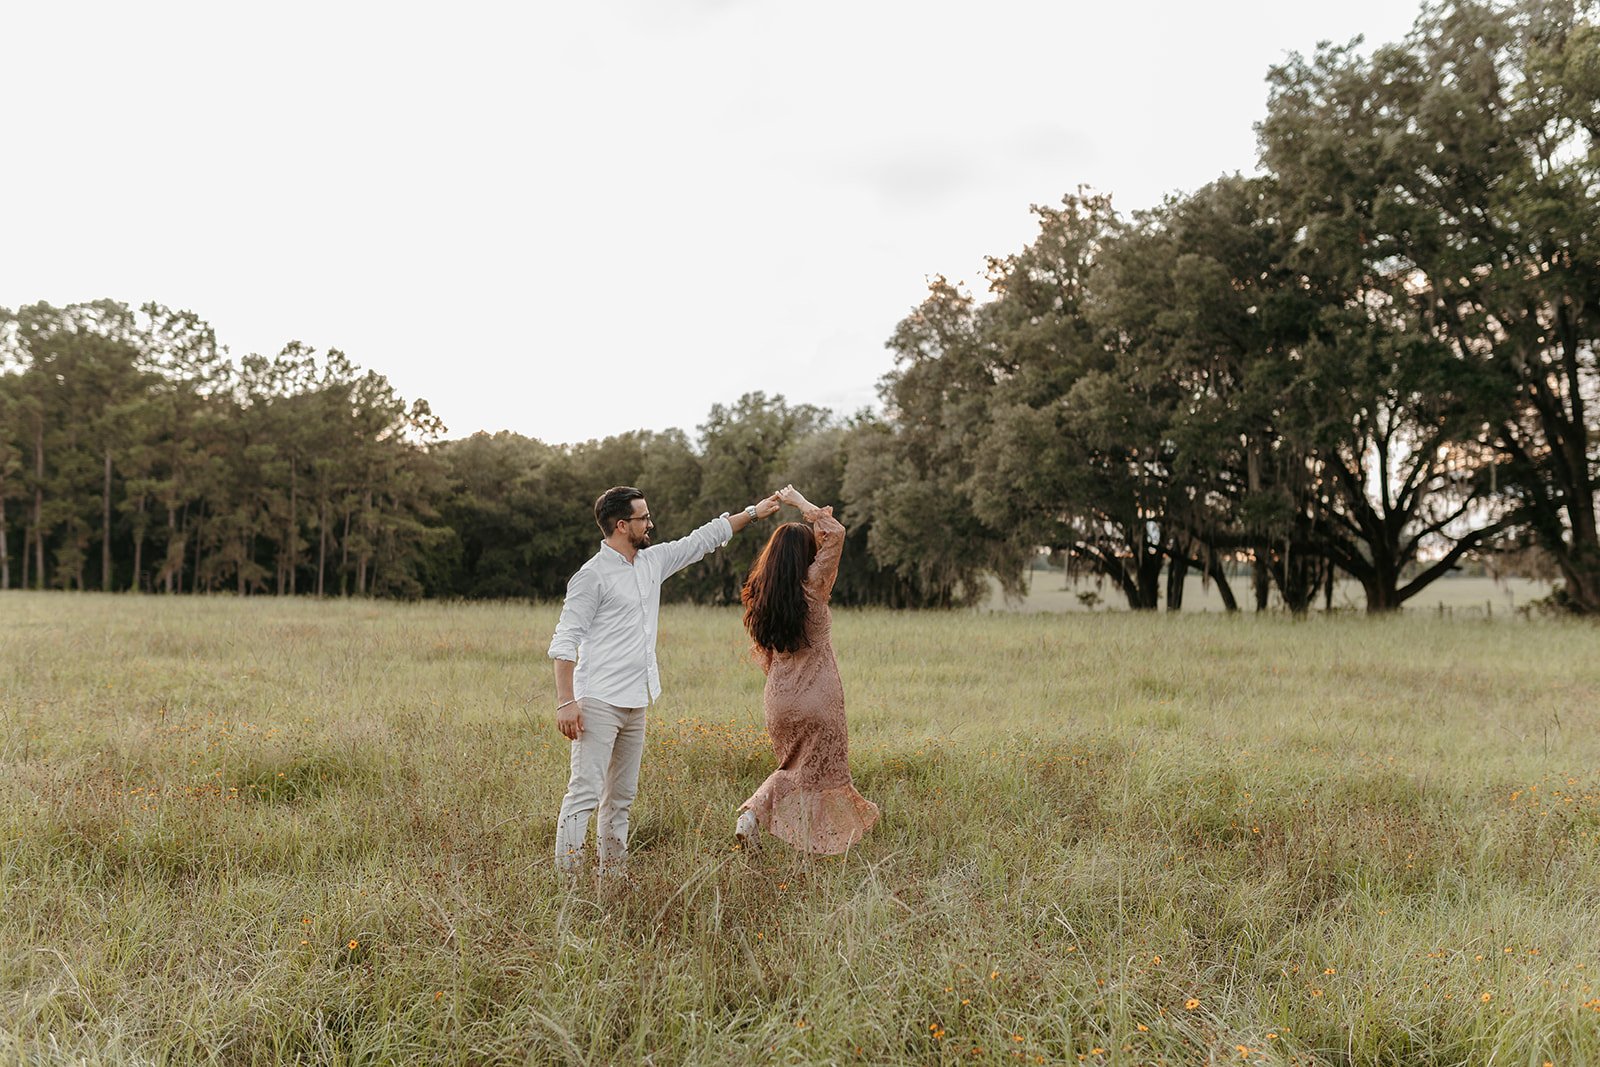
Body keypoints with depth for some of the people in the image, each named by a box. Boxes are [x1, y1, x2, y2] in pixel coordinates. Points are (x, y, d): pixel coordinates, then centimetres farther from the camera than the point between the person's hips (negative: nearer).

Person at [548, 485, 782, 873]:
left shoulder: (652, 562, 13)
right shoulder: (592, 575, -9)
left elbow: (702, 539, 24)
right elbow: (565, 641, -12)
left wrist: (753, 512, 26)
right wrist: (565, 702, -19)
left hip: (636, 705, 8)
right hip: (598, 705, -8)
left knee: (621, 796, 13)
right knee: (585, 793, -11)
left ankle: (613, 875, 20)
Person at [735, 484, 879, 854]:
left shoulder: (760, 596, 3)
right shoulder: (812, 588, -14)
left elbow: (763, 654, 11)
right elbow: (836, 533, -9)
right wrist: (800, 502, -2)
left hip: (778, 699, 6)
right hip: (817, 700, -6)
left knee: (791, 770, 23)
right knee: (820, 777, 6)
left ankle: (752, 813, 6)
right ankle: (822, 848, 9)